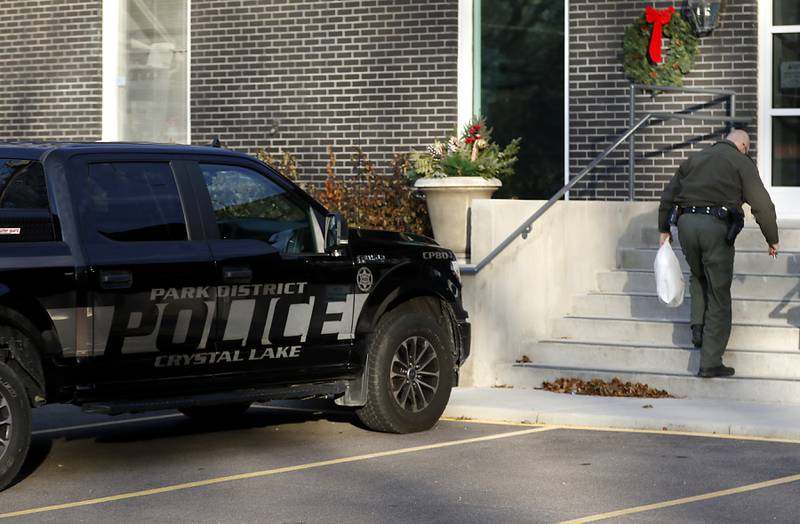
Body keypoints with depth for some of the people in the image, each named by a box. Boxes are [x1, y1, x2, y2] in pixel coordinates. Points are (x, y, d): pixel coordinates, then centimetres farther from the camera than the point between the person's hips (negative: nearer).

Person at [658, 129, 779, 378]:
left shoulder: (695, 159, 21)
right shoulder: (741, 162, 6)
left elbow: (668, 195, 21)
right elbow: (762, 205, 1)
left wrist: (663, 229, 28)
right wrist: (772, 240, 11)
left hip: (686, 222, 5)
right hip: (716, 226, -4)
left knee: (698, 276, 31)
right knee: (719, 294, 3)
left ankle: (698, 327, 12)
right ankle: (710, 362, 3)